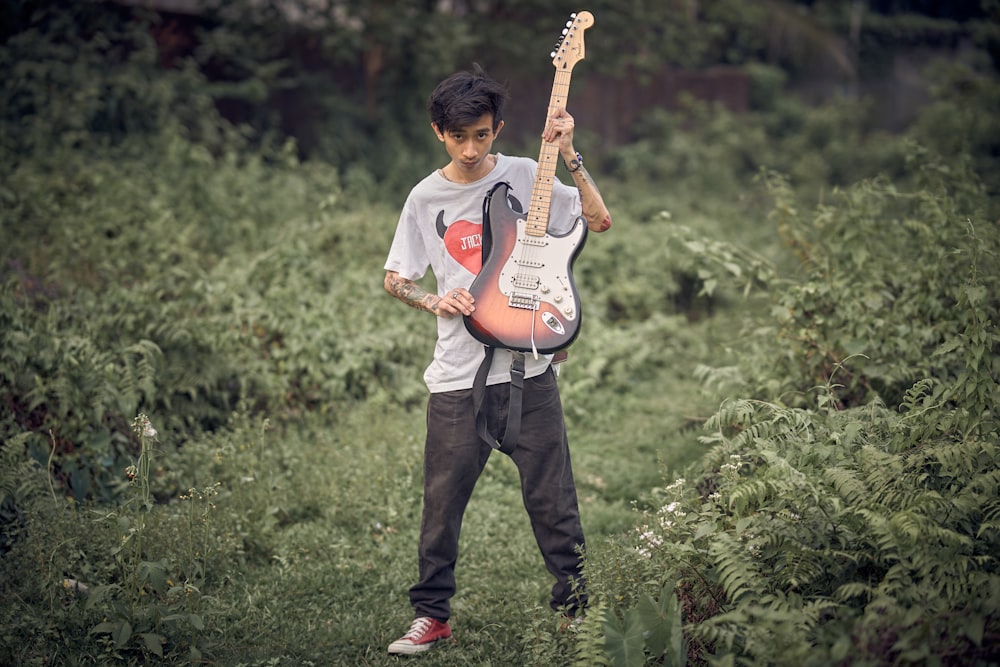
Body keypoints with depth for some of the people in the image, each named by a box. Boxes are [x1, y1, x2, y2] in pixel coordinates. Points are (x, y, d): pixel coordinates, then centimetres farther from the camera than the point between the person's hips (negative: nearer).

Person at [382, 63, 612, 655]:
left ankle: (578, 602, 19)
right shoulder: (425, 198, 6)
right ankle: (432, 614, 19)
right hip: (456, 378, 1)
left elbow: (600, 220, -6)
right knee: (444, 501, 5)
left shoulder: (527, 177, 1)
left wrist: (569, 156, -13)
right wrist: (434, 301, -7)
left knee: (552, 497, 4)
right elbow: (395, 280, 13)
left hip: (528, 367, -1)